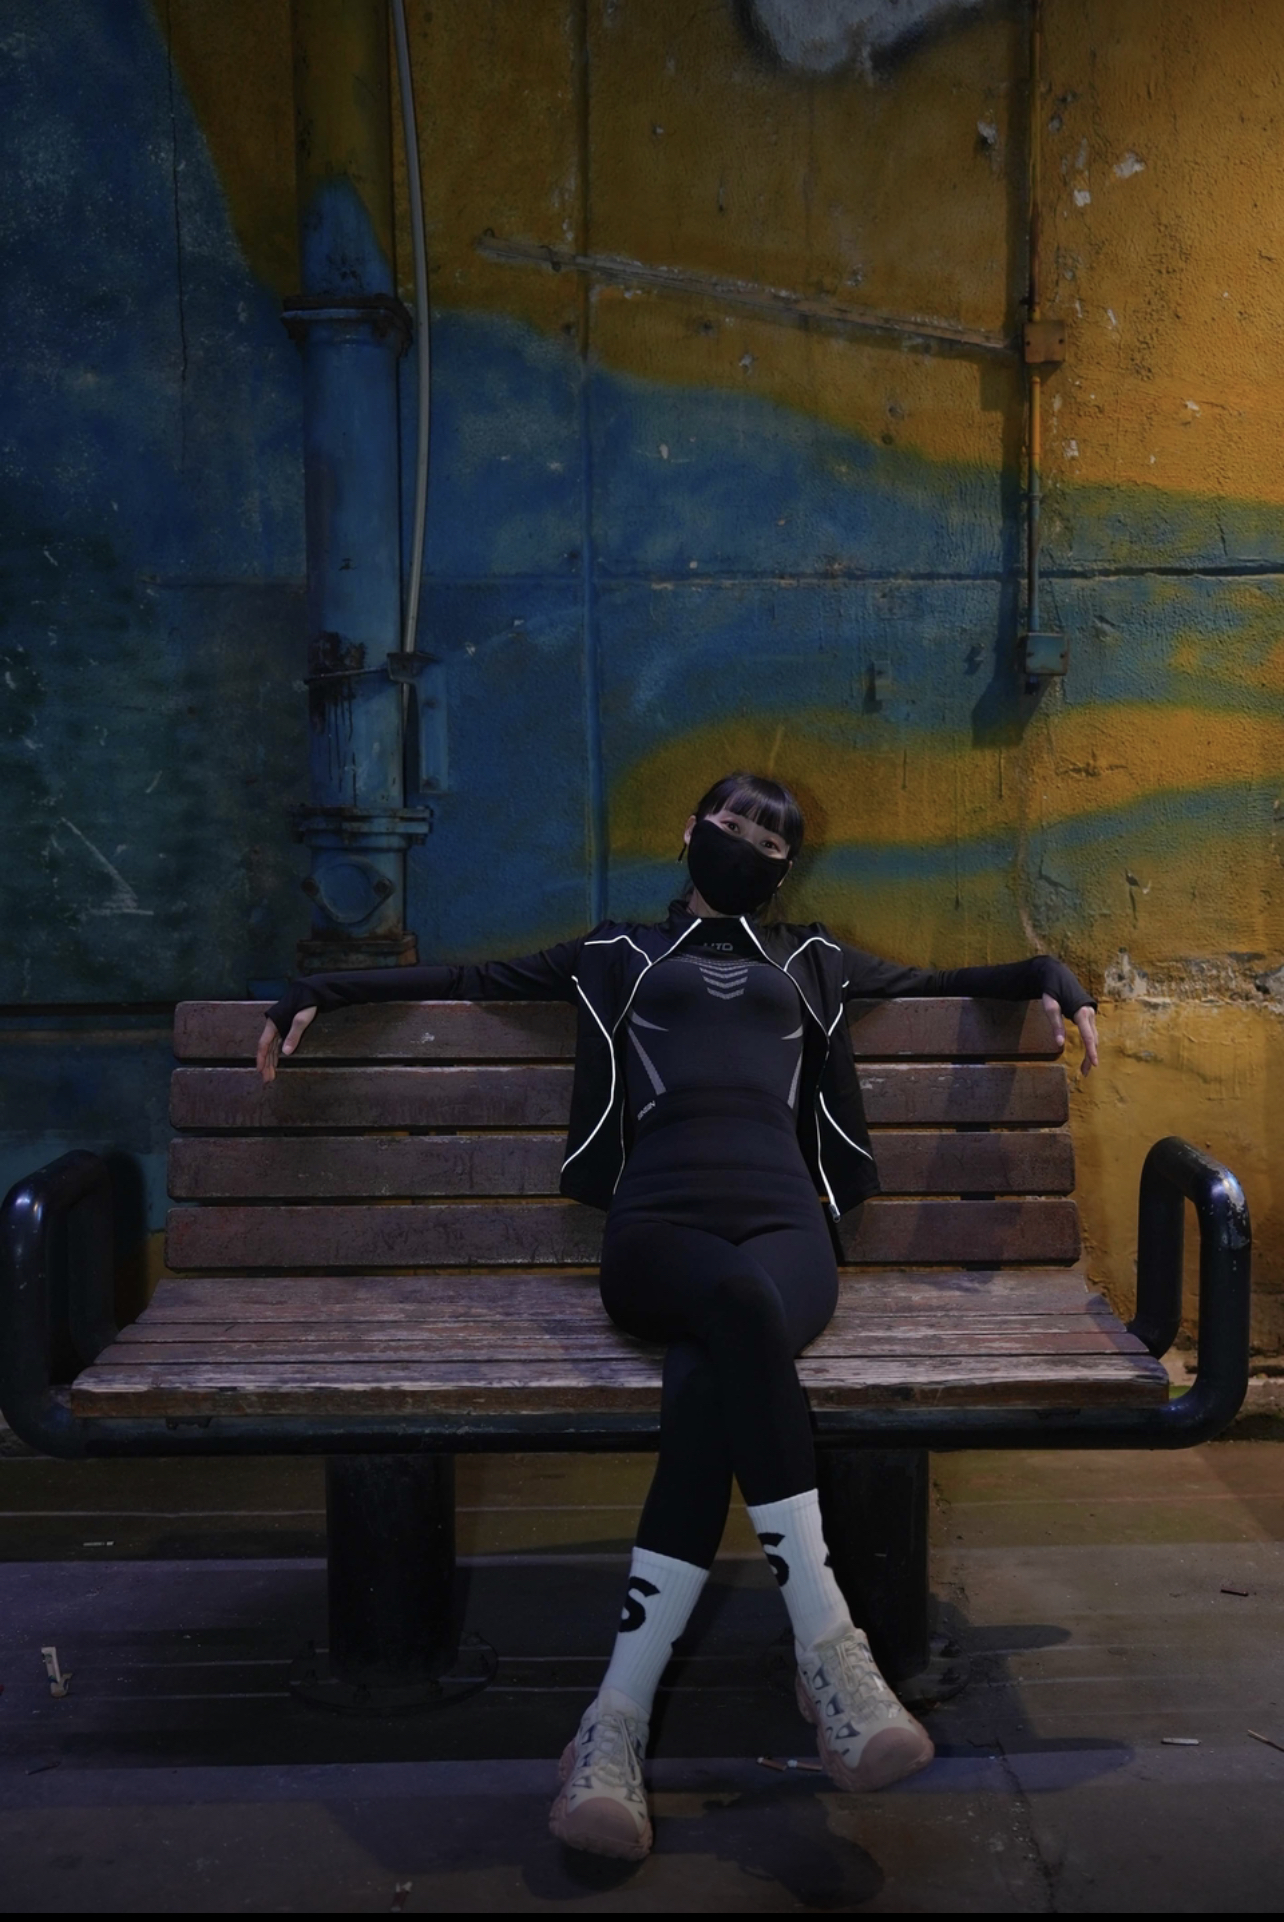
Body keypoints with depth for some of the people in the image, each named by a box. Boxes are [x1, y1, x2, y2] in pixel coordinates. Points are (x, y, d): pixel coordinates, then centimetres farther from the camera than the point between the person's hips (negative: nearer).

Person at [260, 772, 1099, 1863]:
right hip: (658, 1227, -1)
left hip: (785, 1222, 2)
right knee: (741, 1300, -40)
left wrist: (1045, 975, 24)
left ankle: (618, 1722, -38)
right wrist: (327, 992, 22)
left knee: (708, 1386, -35)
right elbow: (466, 980, 29)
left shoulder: (810, 962, 34)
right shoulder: (618, 956, 29)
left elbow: (940, 981, 40)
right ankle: (828, 1647, -38)